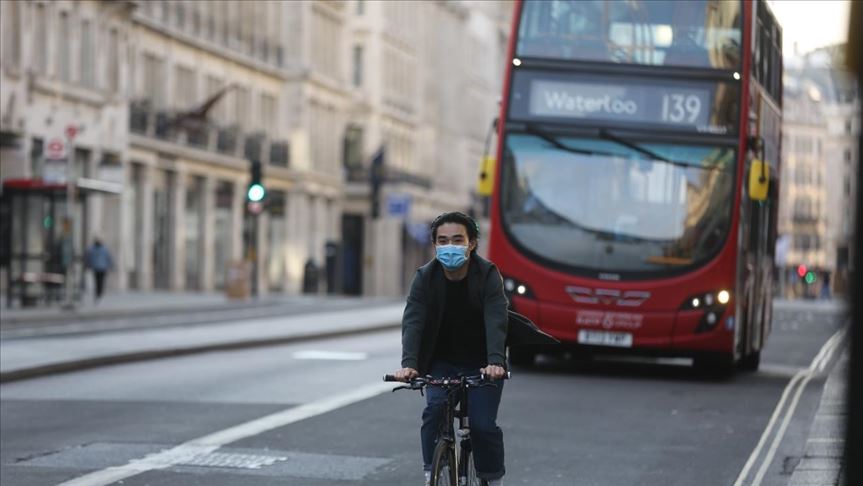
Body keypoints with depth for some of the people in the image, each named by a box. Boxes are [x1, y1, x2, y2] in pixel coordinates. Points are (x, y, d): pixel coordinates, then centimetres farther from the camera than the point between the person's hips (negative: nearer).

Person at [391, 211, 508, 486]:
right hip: (441, 364, 1)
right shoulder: (425, 278, -10)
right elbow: (412, 322, -22)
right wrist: (409, 364, -39)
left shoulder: (488, 275, -15)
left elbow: (496, 321, -28)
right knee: (435, 410, -23)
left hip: (481, 366, -1)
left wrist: (495, 362, -45)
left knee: (483, 424, -14)